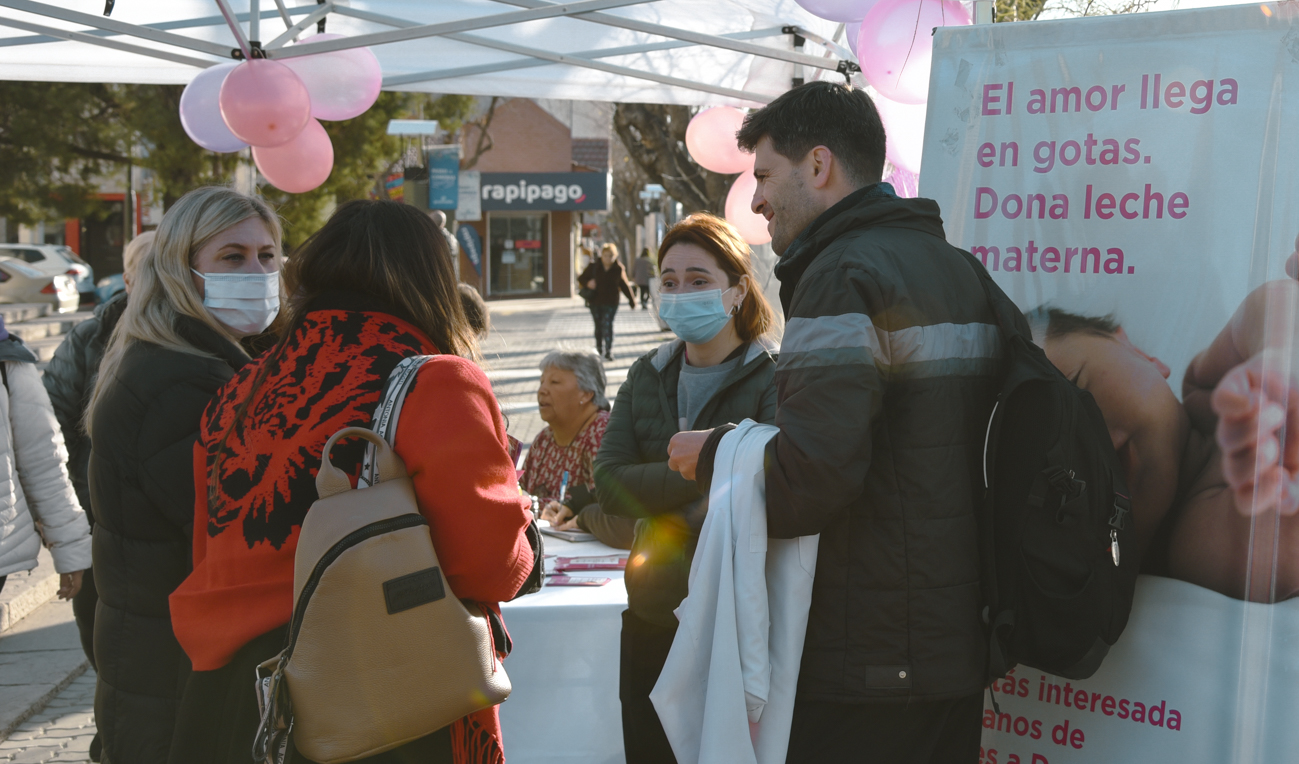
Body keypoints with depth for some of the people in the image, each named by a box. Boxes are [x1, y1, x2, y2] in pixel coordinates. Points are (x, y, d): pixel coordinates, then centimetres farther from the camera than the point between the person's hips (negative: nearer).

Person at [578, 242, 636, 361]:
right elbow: (581, 278, 6)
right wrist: (588, 283, -17)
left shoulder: (618, 269, -2)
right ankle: (599, 349, 30)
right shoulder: (594, 266, -2)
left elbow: (624, 286, 8)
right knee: (598, 326, 12)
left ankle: (609, 351, -12)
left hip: (610, 303, -2)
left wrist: (632, 301, 11)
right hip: (595, 302, 2)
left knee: (607, 325, -14)